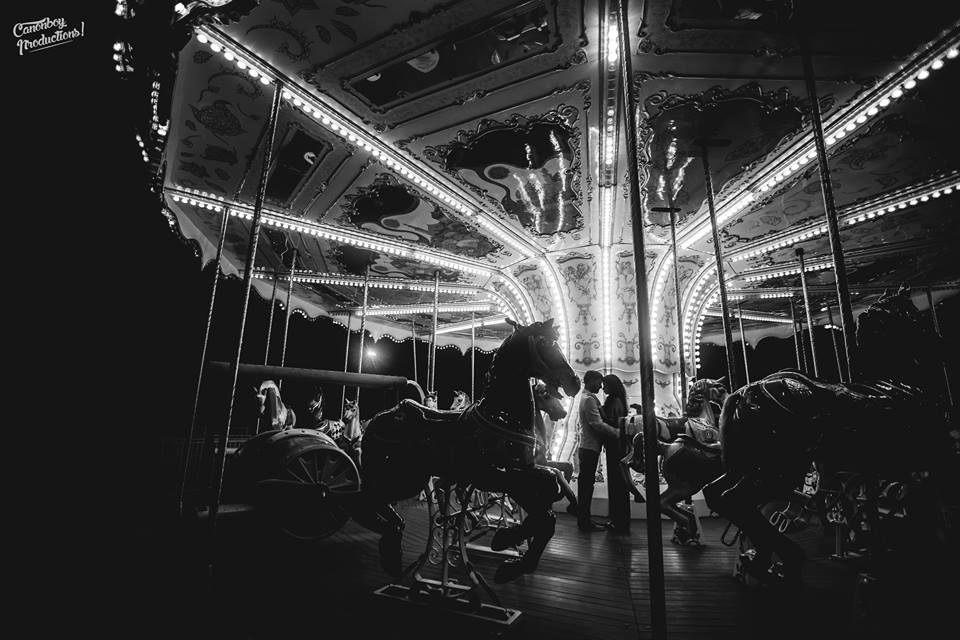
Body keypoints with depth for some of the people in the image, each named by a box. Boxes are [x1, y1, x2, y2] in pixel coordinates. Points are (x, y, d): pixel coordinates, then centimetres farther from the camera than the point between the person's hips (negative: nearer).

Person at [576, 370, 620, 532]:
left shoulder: (587, 397, 17)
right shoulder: (589, 399, -15)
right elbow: (598, 424, -22)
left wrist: (615, 431, 10)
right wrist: (617, 432, -14)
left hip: (588, 447, 10)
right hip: (590, 448, -10)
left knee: (586, 484, 13)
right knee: (587, 484, -3)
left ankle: (584, 520, 21)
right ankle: (584, 522, 5)